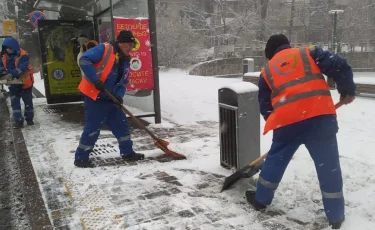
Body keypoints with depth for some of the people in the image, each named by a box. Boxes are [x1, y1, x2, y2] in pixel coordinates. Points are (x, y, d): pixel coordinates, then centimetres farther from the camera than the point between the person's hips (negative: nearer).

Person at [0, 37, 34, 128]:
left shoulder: (23, 55, -19)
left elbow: (22, 68, -29)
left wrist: (12, 74, -40)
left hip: (25, 83, -5)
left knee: (28, 102, 9)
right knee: (14, 102, 1)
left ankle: (29, 118, 25)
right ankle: (18, 120, 6)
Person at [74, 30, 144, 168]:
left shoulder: (125, 60, 11)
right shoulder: (104, 49, -14)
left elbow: (123, 82, 13)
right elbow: (84, 60, -23)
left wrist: (119, 95, -6)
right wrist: (96, 80, -26)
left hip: (109, 98, 8)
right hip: (93, 96, -8)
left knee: (121, 123, 11)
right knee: (92, 128, -4)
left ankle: (127, 153, 24)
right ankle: (81, 158, 10)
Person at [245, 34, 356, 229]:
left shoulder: (267, 71, 20)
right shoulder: (309, 53, 15)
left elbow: (264, 105, 19)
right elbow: (339, 67, 3)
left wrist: (275, 123, 29)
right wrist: (347, 91, 17)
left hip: (287, 121, 1)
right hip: (320, 116, -1)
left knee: (275, 159, 21)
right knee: (328, 165, 11)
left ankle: (261, 199, 36)